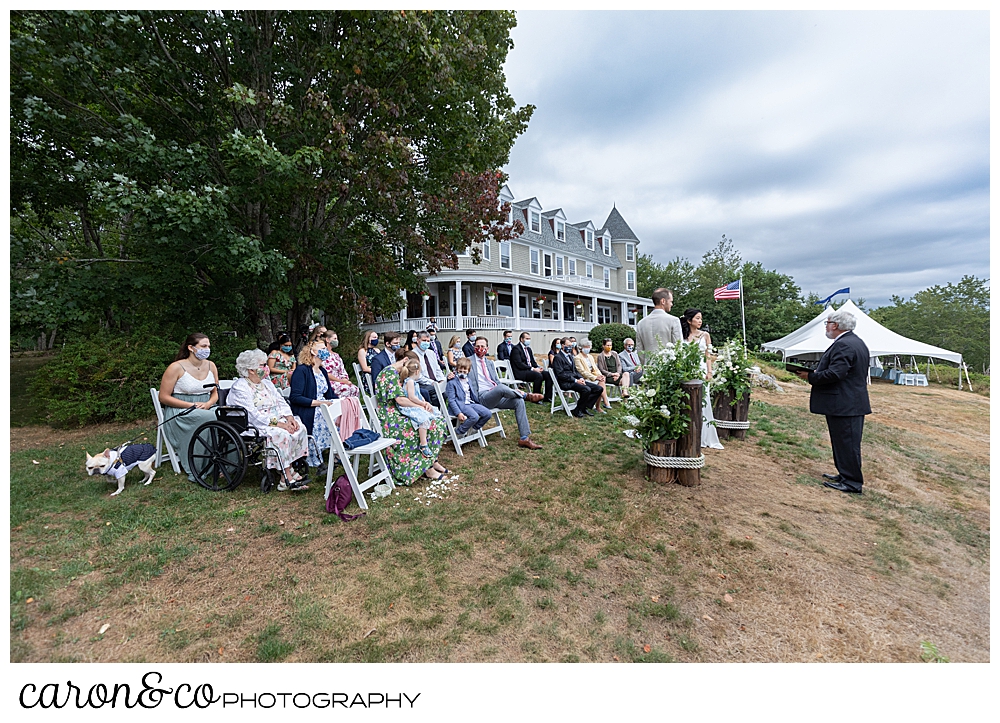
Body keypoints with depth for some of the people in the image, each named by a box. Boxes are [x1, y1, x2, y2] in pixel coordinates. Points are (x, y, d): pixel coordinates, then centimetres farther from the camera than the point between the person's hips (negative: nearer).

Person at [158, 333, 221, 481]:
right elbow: (164, 398, -7)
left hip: (206, 408, 5)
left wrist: (208, 403, -8)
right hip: (179, 411, -5)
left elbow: (216, 392, 14)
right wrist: (192, 405, -17)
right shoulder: (176, 368, -8)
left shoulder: (211, 366, 7)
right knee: (208, 419, -34)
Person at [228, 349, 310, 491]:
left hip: (276, 421, 8)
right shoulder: (239, 388, -10)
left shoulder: (266, 383, 17)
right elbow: (252, 415, -20)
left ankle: (290, 471, -15)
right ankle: (287, 478, -25)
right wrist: (278, 424, -25)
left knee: (300, 428, -16)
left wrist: (289, 417, -7)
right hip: (254, 426, -8)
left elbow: (281, 402, 14)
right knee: (282, 434, -32)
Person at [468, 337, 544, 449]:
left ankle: (524, 438, -15)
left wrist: (513, 392, 8)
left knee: (518, 401, -17)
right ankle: (526, 395, -10)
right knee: (501, 388, -36)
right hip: (482, 397, -6)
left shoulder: (490, 363, 23)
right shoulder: (469, 362, 6)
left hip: (497, 396, 6)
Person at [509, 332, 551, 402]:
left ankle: (547, 397, -3)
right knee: (538, 376, -31)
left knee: (548, 375, -8)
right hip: (520, 373, -9)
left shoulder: (528, 349, 21)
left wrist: (538, 367, -1)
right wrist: (532, 369, -20)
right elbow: (519, 364, -17)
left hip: (529, 370, 9)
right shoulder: (516, 348, -8)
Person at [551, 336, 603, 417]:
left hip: (575, 380, 9)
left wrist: (581, 378, 1)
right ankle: (577, 410, -12)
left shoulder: (570, 356, 21)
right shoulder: (558, 357, -8)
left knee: (598, 389, -4)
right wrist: (576, 380, -19)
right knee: (587, 389, -31)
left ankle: (585, 407, 3)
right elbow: (560, 374, -16)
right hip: (565, 383, -9)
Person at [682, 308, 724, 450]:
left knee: (703, 402, -1)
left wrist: (709, 372, -3)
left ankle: (705, 437, 7)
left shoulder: (705, 335, 6)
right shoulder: (683, 336, 4)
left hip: (701, 371, 0)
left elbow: (708, 356, 5)